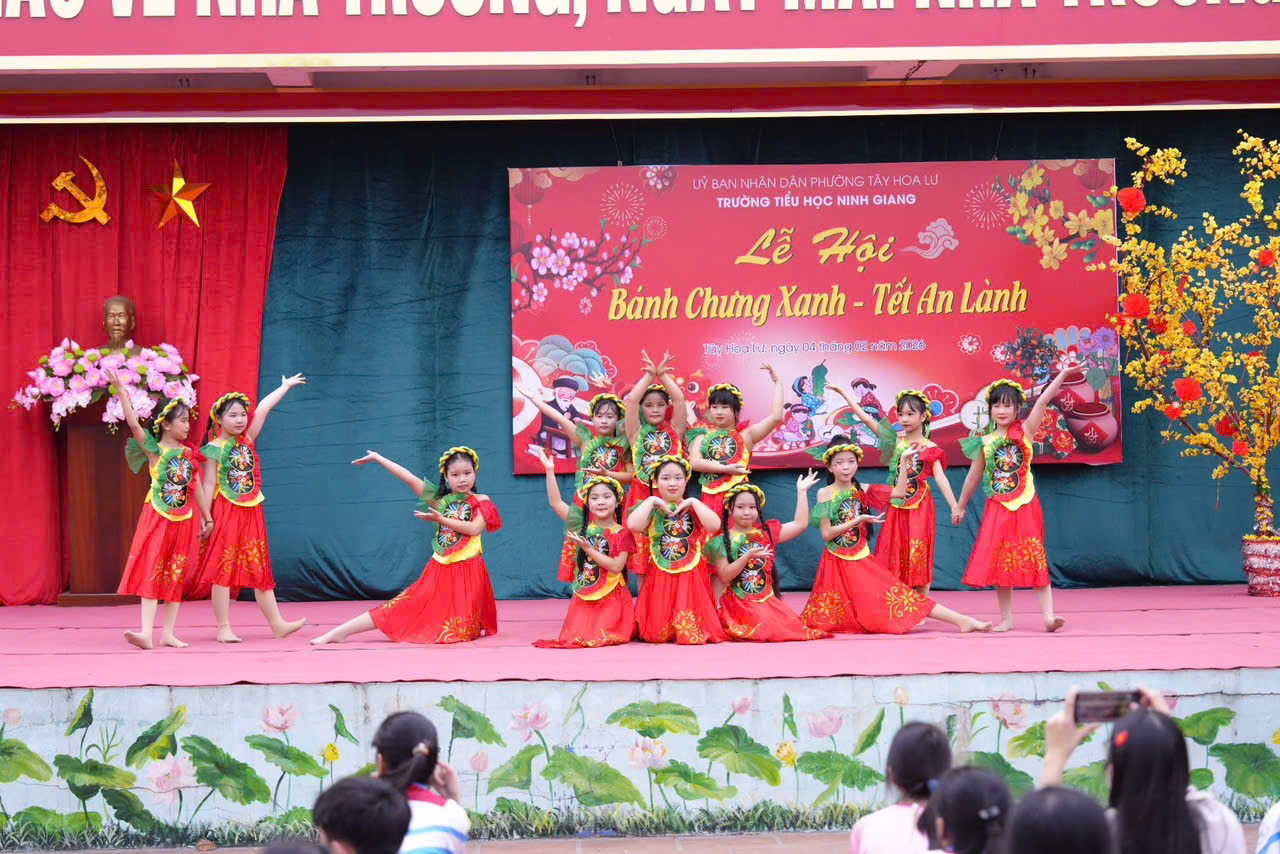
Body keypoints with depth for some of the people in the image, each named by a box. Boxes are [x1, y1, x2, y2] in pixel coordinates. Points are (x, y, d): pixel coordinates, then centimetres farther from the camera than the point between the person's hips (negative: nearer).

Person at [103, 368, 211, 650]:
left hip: (184, 520, 5)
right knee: (151, 573, -9)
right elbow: (133, 424, -16)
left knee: (176, 577, 5)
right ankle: (146, 632, -14)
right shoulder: (155, 450, -5)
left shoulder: (189, 454, 9)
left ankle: (168, 633, 9)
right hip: (157, 518, -5)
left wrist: (207, 518, 18)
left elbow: (197, 488, 16)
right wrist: (121, 391, -22)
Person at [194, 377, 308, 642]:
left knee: (260, 570, 8)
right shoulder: (214, 449, -6)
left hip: (252, 512, 6)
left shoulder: (247, 440, 9)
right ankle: (224, 628, -3)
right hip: (226, 513, -6)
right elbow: (209, 484, -9)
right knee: (223, 569, -4)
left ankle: (277, 624, 8)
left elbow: (263, 409, 15)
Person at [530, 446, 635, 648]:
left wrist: (589, 549, -18)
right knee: (576, 636, -14)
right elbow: (555, 502, -1)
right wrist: (549, 471, -8)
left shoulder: (622, 533, -4)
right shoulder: (581, 524, 4)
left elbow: (616, 567, -14)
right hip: (583, 597, 3)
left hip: (611, 598, -3)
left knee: (601, 637, -18)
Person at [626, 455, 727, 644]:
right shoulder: (651, 508, 6)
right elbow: (633, 525, -17)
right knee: (658, 634, -4)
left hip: (691, 575, 0)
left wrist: (693, 502, -9)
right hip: (660, 577, 0)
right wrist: (651, 501, -8)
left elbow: (714, 525, -14)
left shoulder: (693, 508, 7)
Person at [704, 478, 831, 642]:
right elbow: (724, 577, -11)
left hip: (767, 601, 4)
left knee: (791, 625, -19)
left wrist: (802, 491, 11)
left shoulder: (766, 533, 12)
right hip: (739, 604, -4)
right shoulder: (724, 541, -1)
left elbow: (800, 524, 10)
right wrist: (748, 557, -21)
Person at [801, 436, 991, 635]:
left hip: (863, 561, 2)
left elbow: (900, 492, 4)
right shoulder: (825, 494, -4)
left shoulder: (861, 490, 7)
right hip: (836, 564, -2)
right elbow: (826, 533, -11)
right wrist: (857, 520, -16)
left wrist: (903, 462, 0)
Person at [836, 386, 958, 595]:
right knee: (895, 558, 4)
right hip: (897, 507, 4)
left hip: (920, 508, -4)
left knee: (919, 557, -1)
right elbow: (866, 418, 3)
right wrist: (843, 393, 0)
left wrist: (954, 507, -22)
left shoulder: (929, 448, -5)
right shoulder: (895, 440, 4)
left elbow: (940, 478, -12)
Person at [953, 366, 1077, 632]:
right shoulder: (985, 442, 5)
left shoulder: (1025, 431, -1)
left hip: (1025, 506, -2)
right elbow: (973, 477, 15)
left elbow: (1043, 401, -12)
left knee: (1034, 560, -5)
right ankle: (1006, 618, 11)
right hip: (997, 508, 3)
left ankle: (1048, 614, -9)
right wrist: (960, 506, 21)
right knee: (999, 562, 3)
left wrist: (1063, 374, -20)